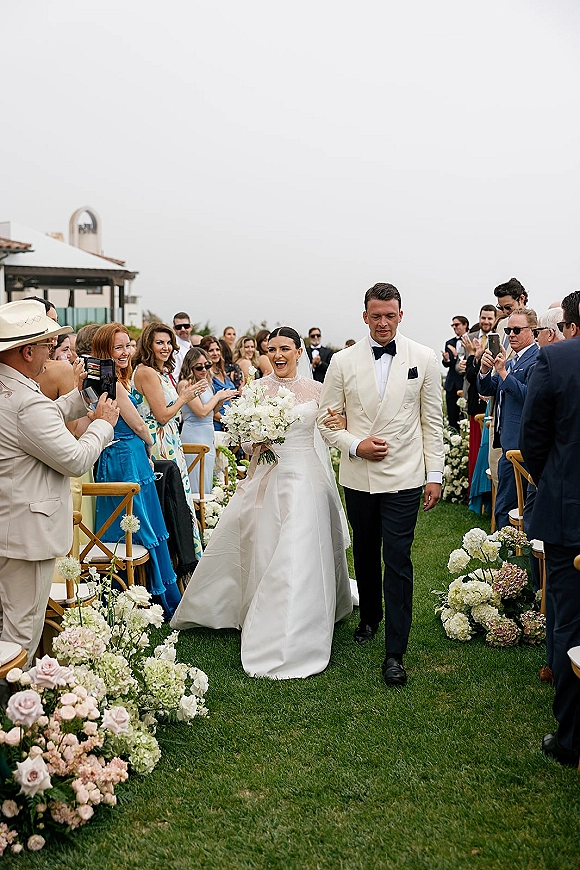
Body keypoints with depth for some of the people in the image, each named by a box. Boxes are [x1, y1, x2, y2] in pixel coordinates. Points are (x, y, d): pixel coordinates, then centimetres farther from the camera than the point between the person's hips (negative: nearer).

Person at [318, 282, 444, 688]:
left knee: (398, 562, -5)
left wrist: (435, 474, -2)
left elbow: (433, 421, 1)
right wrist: (355, 445, -12)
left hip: (403, 476, -2)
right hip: (359, 477, 2)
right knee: (365, 552, 18)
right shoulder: (343, 362, 0)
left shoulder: (424, 358, -2)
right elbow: (327, 418, 5)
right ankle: (370, 617, 42)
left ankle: (395, 653, 3)